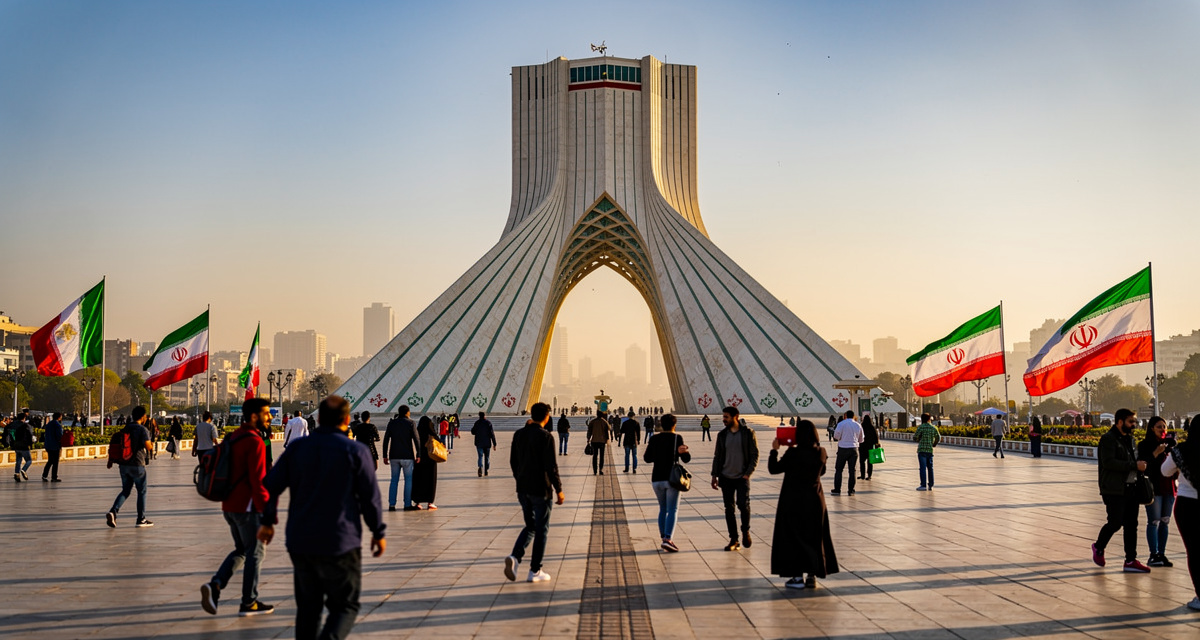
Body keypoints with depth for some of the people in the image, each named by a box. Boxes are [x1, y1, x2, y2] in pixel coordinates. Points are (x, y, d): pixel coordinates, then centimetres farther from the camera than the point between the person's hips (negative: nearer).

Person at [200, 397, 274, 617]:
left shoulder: (233, 438, 11)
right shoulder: (255, 442, -17)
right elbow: (257, 481, -21)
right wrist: (267, 510, -16)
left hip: (229, 506, 9)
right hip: (248, 507, -9)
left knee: (241, 550, 20)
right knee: (255, 553, 5)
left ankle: (215, 585, 1)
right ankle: (249, 603, 12)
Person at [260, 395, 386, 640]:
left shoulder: (297, 447, 4)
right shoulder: (356, 451, -7)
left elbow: (271, 485, 3)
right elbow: (370, 496, -6)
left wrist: (267, 521, 16)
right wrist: (379, 532, 5)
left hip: (299, 543, 4)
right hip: (340, 543, -4)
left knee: (308, 606, 16)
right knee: (345, 606, 5)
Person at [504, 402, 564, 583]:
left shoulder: (519, 434, 5)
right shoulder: (546, 437, -15)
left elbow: (513, 461, 11)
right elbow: (551, 466, -16)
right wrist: (558, 490, -9)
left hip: (523, 489, 6)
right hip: (541, 490, -6)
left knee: (530, 526, 18)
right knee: (541, 529, 7)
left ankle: (515, 557, -4)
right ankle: (535, 571, 10)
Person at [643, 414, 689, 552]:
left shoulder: (653, 439, 4)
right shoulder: (676, 438, -5)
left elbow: (647, 459, 12)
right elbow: (686, 459, -6)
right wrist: (683, 451, 4)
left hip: (656, 479, 4)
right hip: (671, 478, -4)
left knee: (663, 509, 17)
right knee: (673, 510, -4)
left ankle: (664, 537, 17)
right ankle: (668, 539, -18)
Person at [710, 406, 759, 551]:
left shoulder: (748, 433, -2)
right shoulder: (722, 435, 8)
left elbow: (755, 455, -2)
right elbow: (717, 456, 13)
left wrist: (748, 473, -11)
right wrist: (714, 475, 7)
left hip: (742, 477, -3)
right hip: (726, 478, 3)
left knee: (743, 504, -15)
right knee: (729, 509, 3)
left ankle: (746, 531, 12)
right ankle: (734, 540, 10)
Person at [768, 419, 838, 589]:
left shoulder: (793, 453, -18)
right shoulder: (820, 453, -2)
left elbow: (773, 469, -9)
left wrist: (774, 450, 5)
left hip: (794, 501, -5)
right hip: (815, 500, 5)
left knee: (793, 537, 5)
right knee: (814, 537, 13)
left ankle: (798, 576, 6)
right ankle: (812, 576, 17)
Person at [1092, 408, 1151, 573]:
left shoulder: (1130, 438, 16)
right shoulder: (1108, 439, -10)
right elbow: (1109, 462, -21)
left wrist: (1140, 464, 3)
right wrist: (1134, 465, -21)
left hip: (1131, 488, 8)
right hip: (1114, 490, -8)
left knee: (1131, 525, 7)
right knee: (1115, 523, -6)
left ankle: (1131, 561, 12)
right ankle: (1098, 547, 20)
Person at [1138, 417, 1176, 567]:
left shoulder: (1169, 443, 11)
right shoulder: (1145, 444, -4)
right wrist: (1156, 453, -21)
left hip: (1169, 487, 6)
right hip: (1153, 487, -6)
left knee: (1165, 521, 8)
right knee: (1154, 522, -5)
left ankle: (1162, 554, 13)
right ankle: (1153, 555, -2)